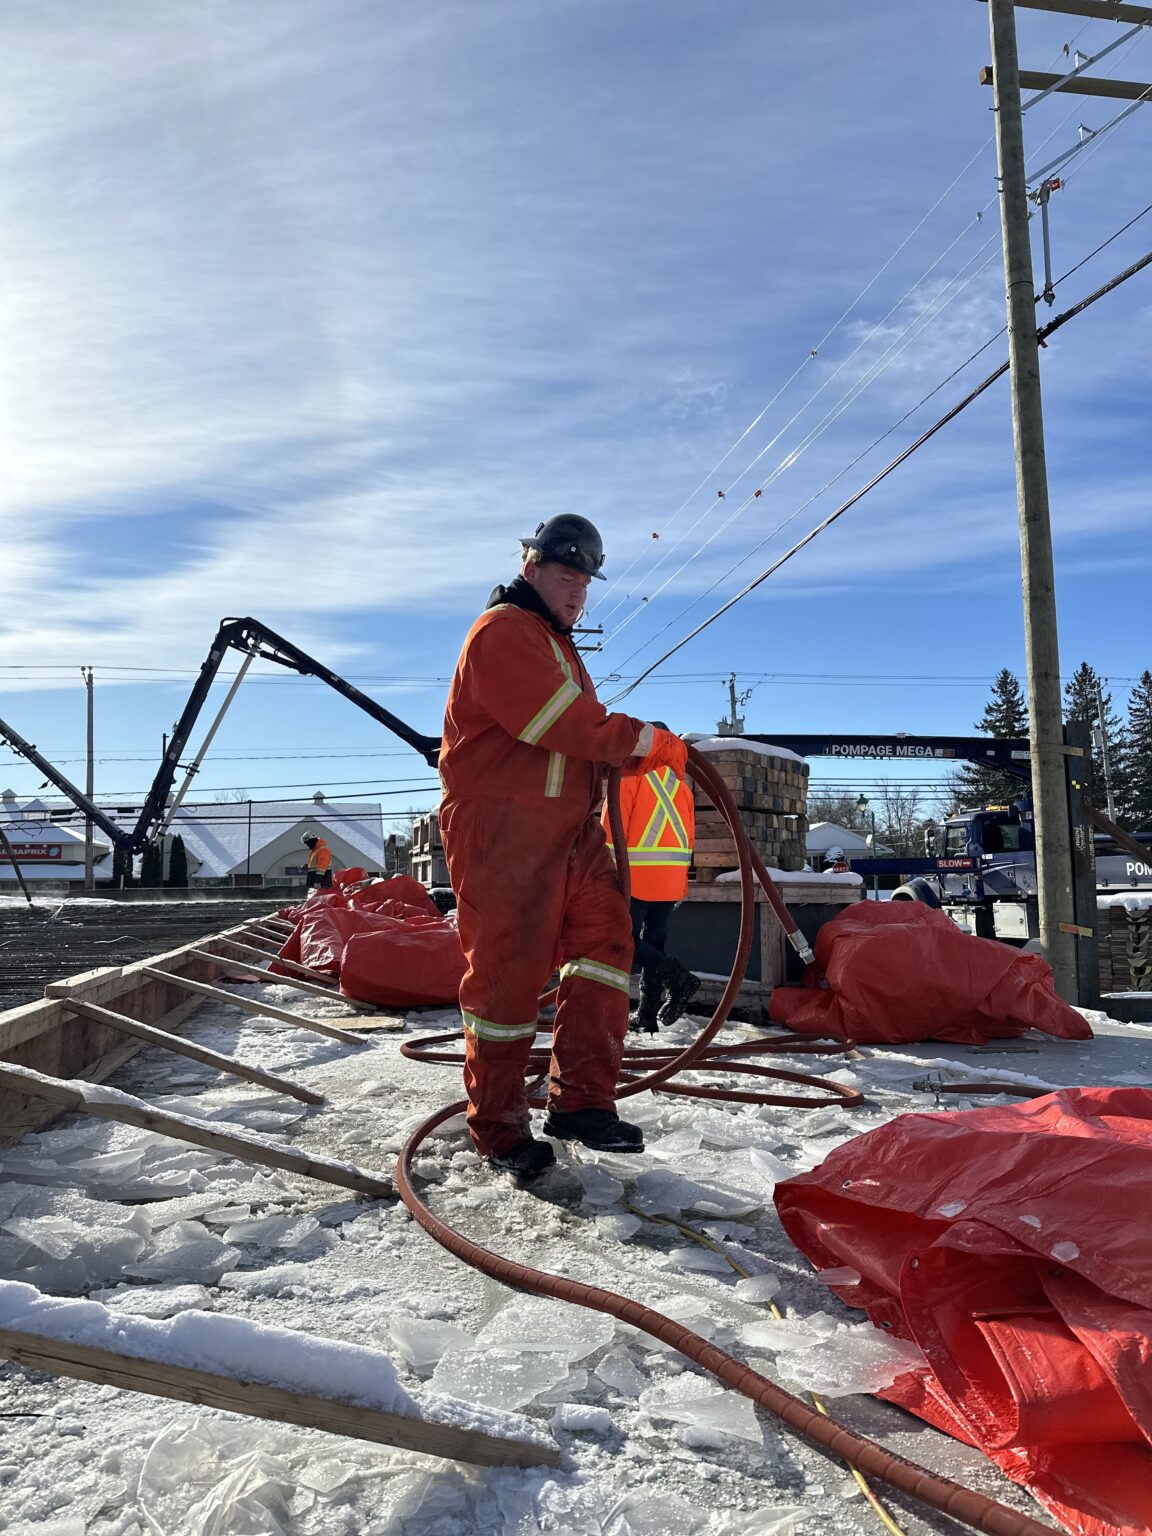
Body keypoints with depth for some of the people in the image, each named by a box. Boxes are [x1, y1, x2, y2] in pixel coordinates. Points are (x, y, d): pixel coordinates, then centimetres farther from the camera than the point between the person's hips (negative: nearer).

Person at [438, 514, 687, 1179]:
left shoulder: (558, 644, 25)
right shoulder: (503, 632, -9)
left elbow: (585, 735, 22)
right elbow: (568, 724, -19)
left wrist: (642, 755, 4)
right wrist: (649, 741, -11)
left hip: (571, 830, 10)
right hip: (502, 830, -10)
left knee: (606, 939, 2)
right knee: (508, 973, -3)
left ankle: (582, 1101, 9)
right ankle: (499, 1128, 11)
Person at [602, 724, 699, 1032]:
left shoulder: (630, 777, -4)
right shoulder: (681, 784, 14)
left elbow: (613, 828, -10)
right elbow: (688, 836, 16)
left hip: (636, 876, -6)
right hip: (671, 880, 6)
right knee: (654, 941, 11)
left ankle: (675, 976, -18)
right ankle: (648, 1014, 9)